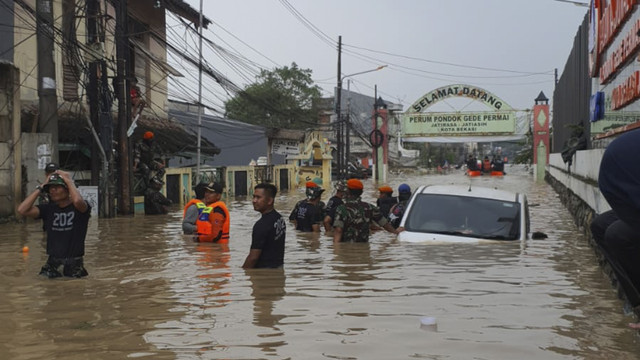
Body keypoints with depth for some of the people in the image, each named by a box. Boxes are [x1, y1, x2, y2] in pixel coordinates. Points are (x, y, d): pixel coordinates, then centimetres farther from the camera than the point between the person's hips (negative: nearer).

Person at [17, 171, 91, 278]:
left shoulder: (81, 207, -4)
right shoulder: (48, 209, 7)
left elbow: (77, 200, -30)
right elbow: (22, 210, -6)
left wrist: (68, 180, -13)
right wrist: (41, 187, -2)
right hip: (52, 262, 3)